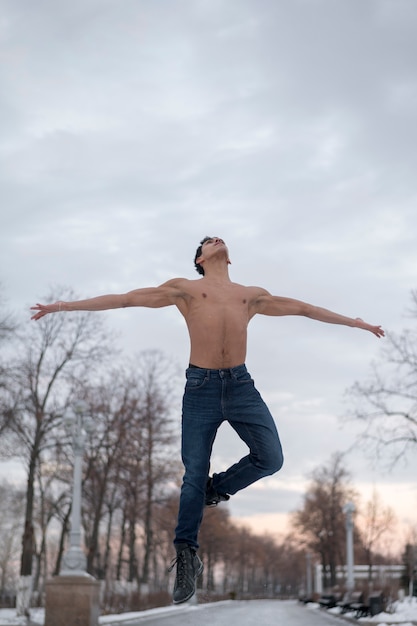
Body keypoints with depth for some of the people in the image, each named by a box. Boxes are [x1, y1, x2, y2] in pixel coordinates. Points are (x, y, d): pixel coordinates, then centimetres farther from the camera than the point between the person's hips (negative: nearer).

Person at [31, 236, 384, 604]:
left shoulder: (253, 295, 18)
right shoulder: (184, 289, 9)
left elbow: (301, 307, 23)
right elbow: (124, 299, 5)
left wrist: (353, 322, 25)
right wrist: (63, 306, 1)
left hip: (241, 384, 3)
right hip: (201, 386, -3)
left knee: (271, 458, -10)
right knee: (193, 474, 0)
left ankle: (215, 488, 18)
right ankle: (187, 557, 14)